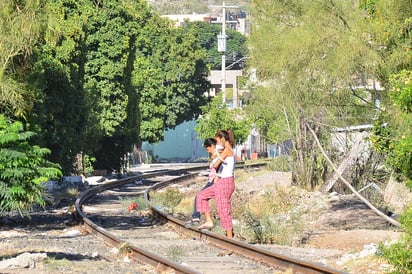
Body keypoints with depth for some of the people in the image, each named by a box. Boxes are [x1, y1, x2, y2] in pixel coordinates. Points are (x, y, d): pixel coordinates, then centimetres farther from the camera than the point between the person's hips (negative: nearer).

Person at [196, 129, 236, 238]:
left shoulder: (226, 150, -15)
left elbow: (216, 165, -15)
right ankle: (209, 221, 13)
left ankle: (230, 237, 0)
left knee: (224, 210, -5)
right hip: (221, 182, 10)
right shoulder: (229, 150, 14)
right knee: (202, 196, 16)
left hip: (225, 182, -10)